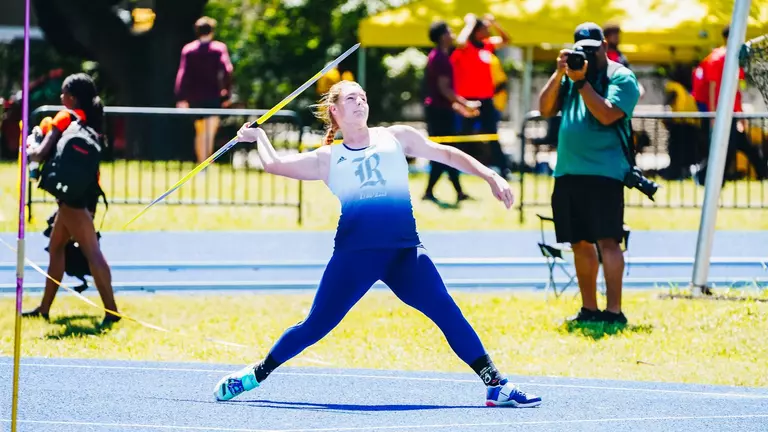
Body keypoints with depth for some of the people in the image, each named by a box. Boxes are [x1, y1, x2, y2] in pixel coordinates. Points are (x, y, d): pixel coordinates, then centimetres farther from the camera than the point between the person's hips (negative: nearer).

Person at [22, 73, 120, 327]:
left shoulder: (66, 117, -8)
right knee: (56, 247, 18)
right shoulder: (91, 119, 15)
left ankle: (111, 311, -19)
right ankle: (44, 308, 25)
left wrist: (29, 151, 7)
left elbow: (41, 153, -12)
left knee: (91, 251, -13)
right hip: (86, 190, 9)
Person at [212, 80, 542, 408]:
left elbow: (446, 154, 19)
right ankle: (255, 374, 21)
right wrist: (258, 135, 33)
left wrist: (490, 176, 12)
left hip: (404, 251, 0)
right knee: (316, 325, 1)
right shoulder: (328, 158, 16)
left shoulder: (396, 138, 16)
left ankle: (496, 385, -13)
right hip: (354, 253, 0)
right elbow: (274, 164, 18)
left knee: (446, 312, -15)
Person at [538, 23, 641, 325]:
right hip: (567, 172, 7)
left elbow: (606, 115, -15)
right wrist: (559, 74, -2)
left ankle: (613, 311, -14)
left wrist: (581, 81, -14)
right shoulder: (570, 73, 17)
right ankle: (589, 310, 16)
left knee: (607, 240, -12)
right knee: (580, 243, 9)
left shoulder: (621, 77, -2)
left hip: (603, 172, -7)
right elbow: (546, 109, 9)